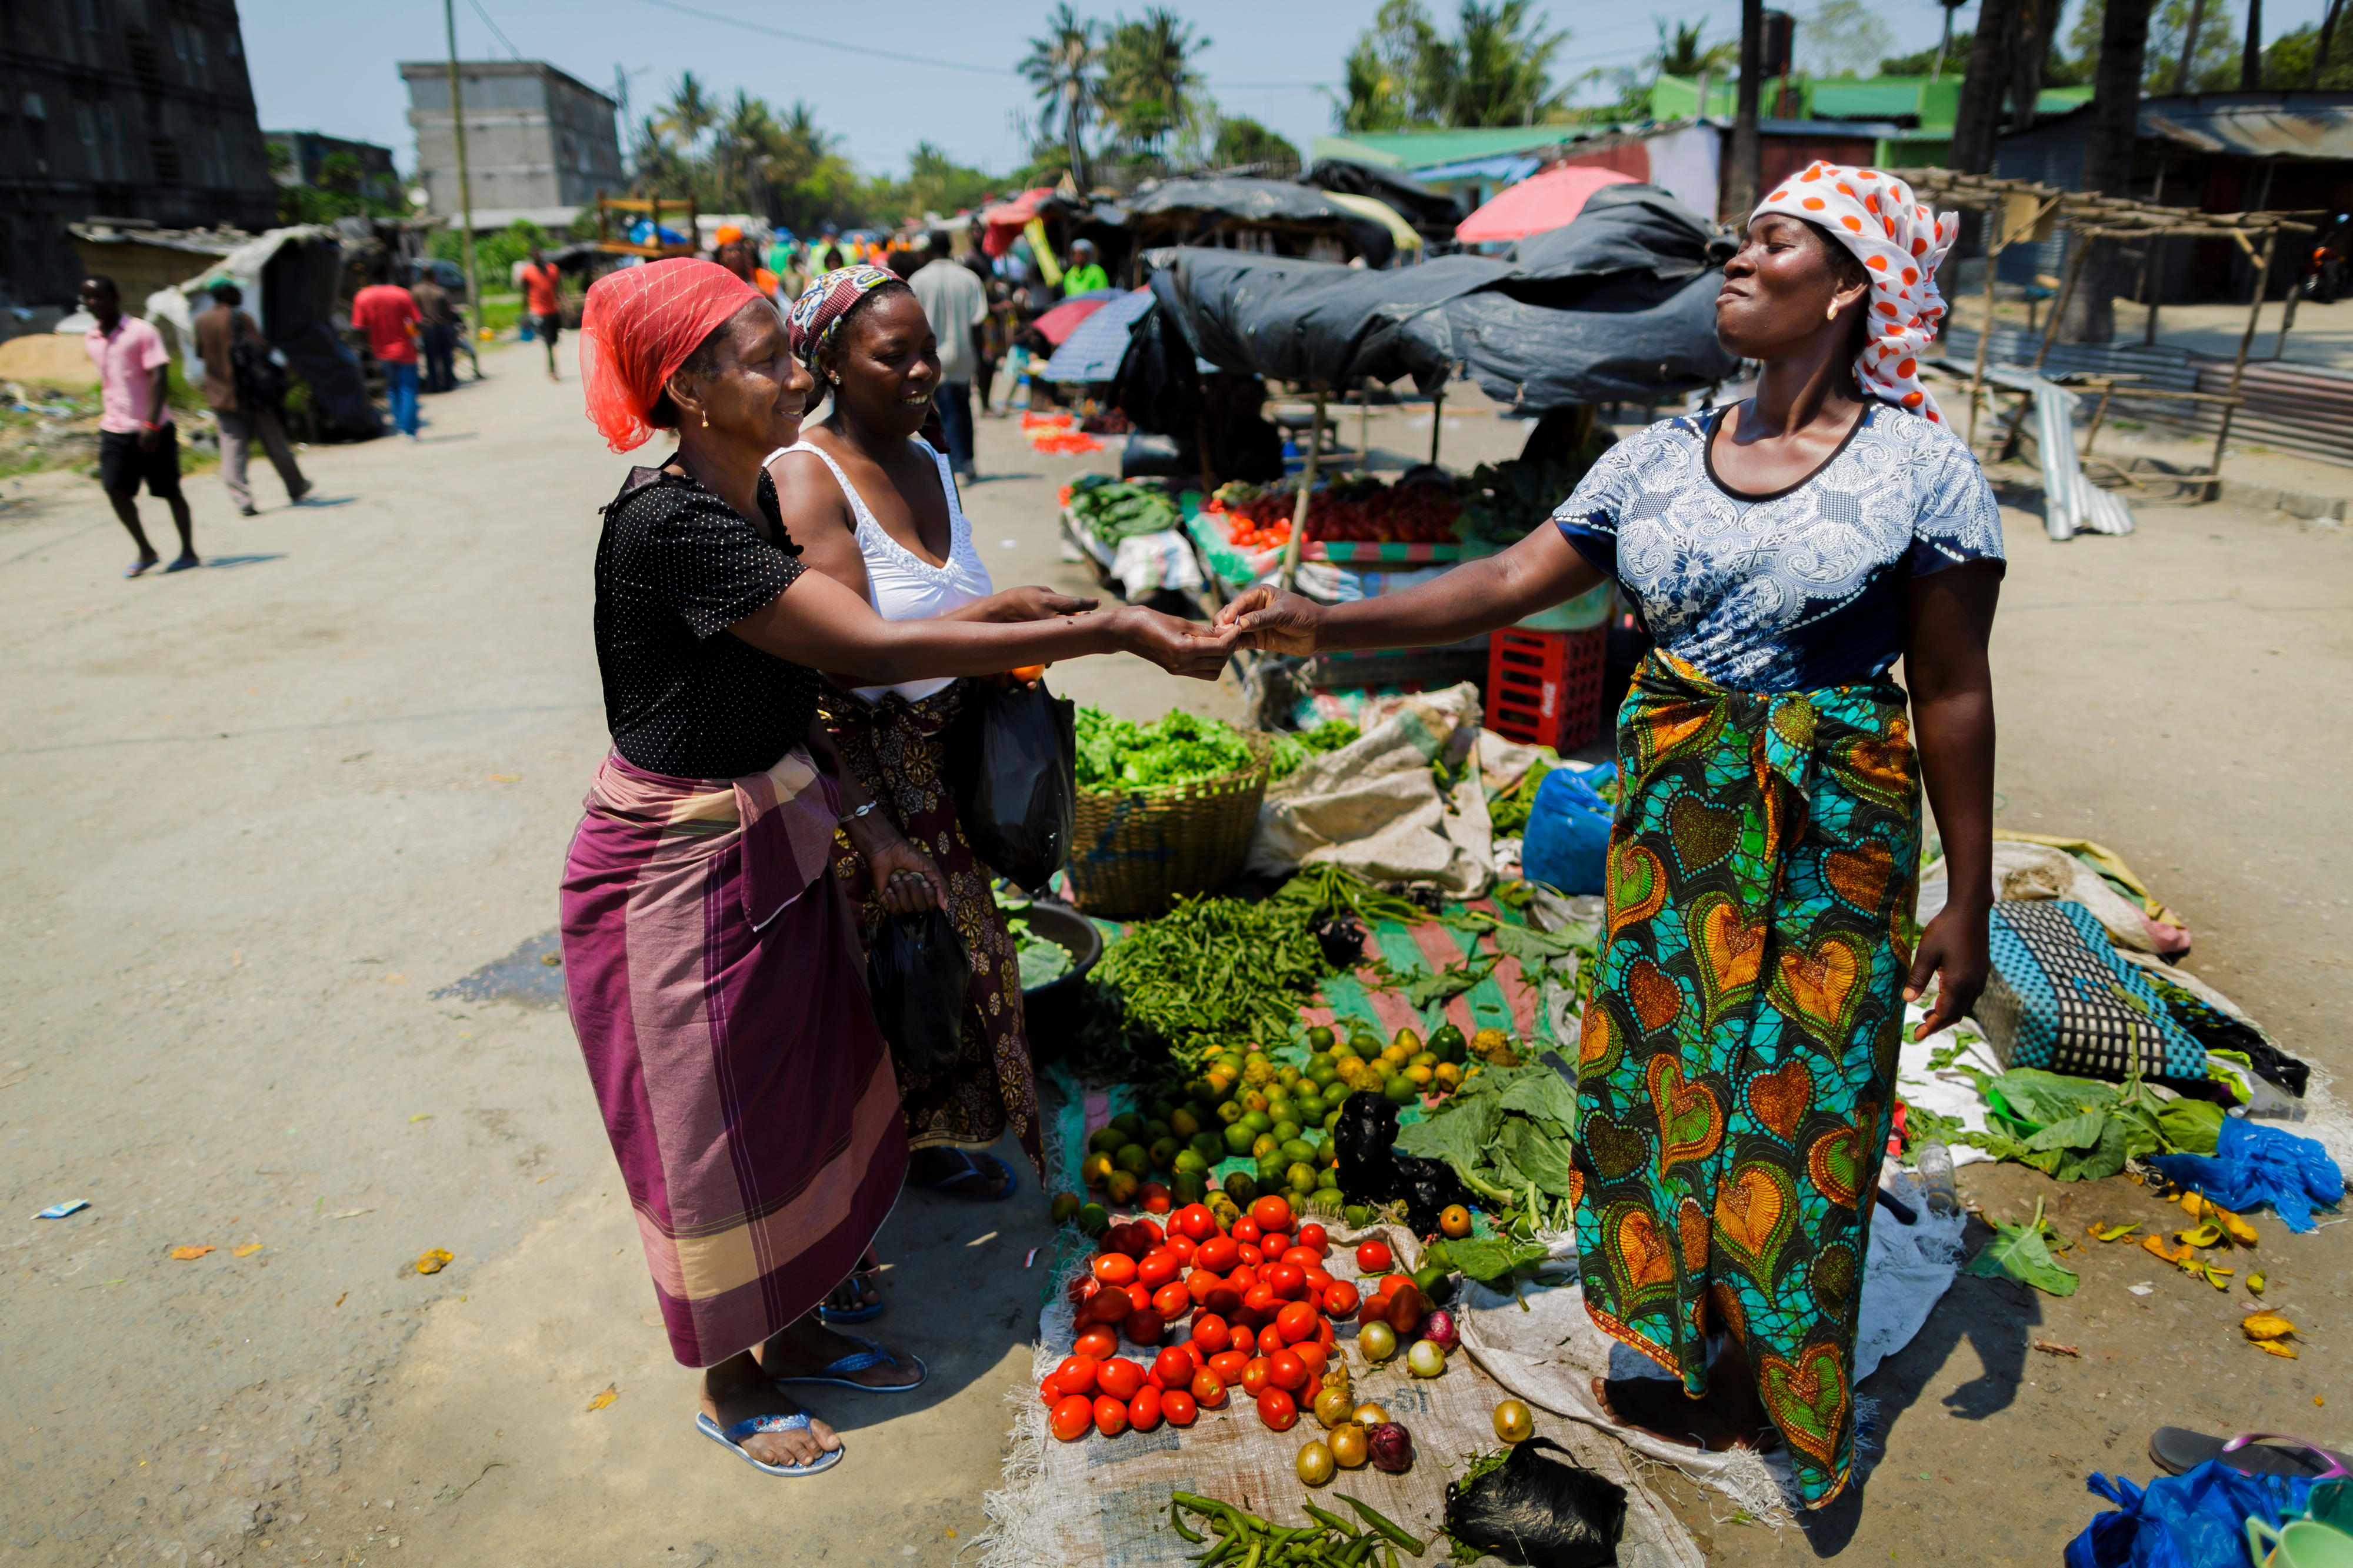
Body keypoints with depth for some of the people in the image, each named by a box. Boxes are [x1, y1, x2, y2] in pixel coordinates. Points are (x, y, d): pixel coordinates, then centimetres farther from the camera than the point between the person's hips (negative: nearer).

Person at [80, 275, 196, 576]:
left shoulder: (142, 333, -9)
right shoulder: (90, 340, 11)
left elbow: (159, 378, -16)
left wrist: (151, 424, -22)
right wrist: (106, 416, 23)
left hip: (153, 429, -5)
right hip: (114, 430, 6)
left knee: (169, 491, 2)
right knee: (116, 489, -4)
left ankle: (189, 552, 14)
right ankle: (145, 552, 9)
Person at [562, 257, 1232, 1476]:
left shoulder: (751, 497, 3)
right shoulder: (669, 526, -27)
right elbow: (876, 648, -35)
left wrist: (864, 826, 1)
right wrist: (1110, 631, -36)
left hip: (774, 843, 8)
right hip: (681, 870, -8)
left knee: (804, 1096, 19)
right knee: (714, 1131, 9)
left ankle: (796, 1332, 41)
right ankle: (728, 1382, 34)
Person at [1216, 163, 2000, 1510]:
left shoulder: (1920, 467, -9)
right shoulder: (1662, 456, 3)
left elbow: (1952, 692, -7)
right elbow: (1513, 581, -2)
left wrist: (1968, 904, -6)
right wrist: (1330, 625, -12)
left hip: (1827, 833, -4)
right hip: (1671, 810, 4)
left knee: (1792, 1110, 7)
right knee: (1675, 1081, 13)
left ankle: (1774, 1401, 32)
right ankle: (1707, 1371, 36)